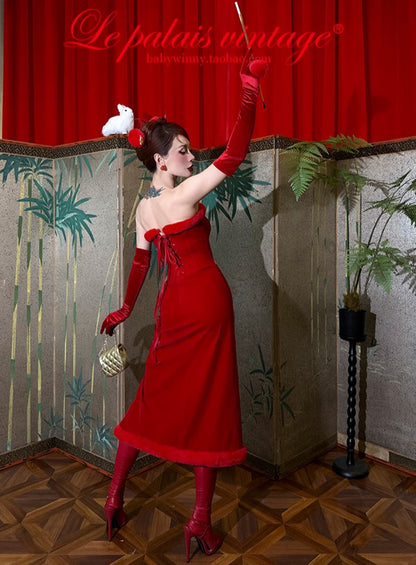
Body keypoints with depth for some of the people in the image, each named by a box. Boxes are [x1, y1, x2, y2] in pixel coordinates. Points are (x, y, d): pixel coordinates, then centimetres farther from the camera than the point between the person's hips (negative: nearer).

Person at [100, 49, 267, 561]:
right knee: (207, 405, 4)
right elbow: (233, 155, -18)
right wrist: (250, 93, -12)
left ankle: (114, 499, 30)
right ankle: (201, 520, 16)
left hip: (172, 304, 7)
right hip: (206, 299, -7)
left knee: (154, 399, 18)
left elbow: (140, 261, 15)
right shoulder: (182, 194, -12)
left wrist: (126, 308, 27)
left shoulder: (143, 206, 8)